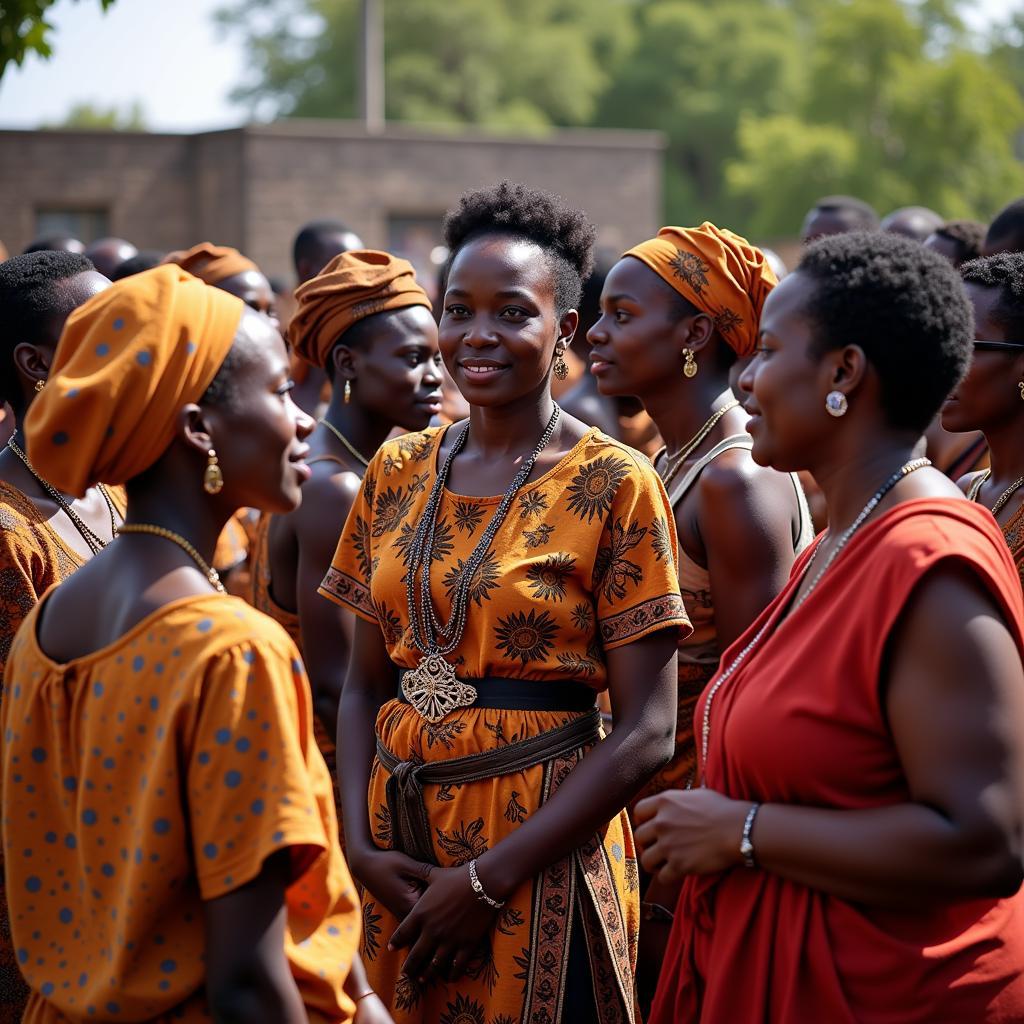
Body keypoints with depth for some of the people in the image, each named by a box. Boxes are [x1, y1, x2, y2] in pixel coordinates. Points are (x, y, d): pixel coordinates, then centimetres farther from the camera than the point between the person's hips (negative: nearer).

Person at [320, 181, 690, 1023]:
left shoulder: (613, 484, -9)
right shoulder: (398, 472, 6)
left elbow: (646, 733, -12)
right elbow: (365, 683, 11)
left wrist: (487, 879, -14)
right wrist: (360, 845, -5)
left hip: (540, 852, -4)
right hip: (399, 845, 5)